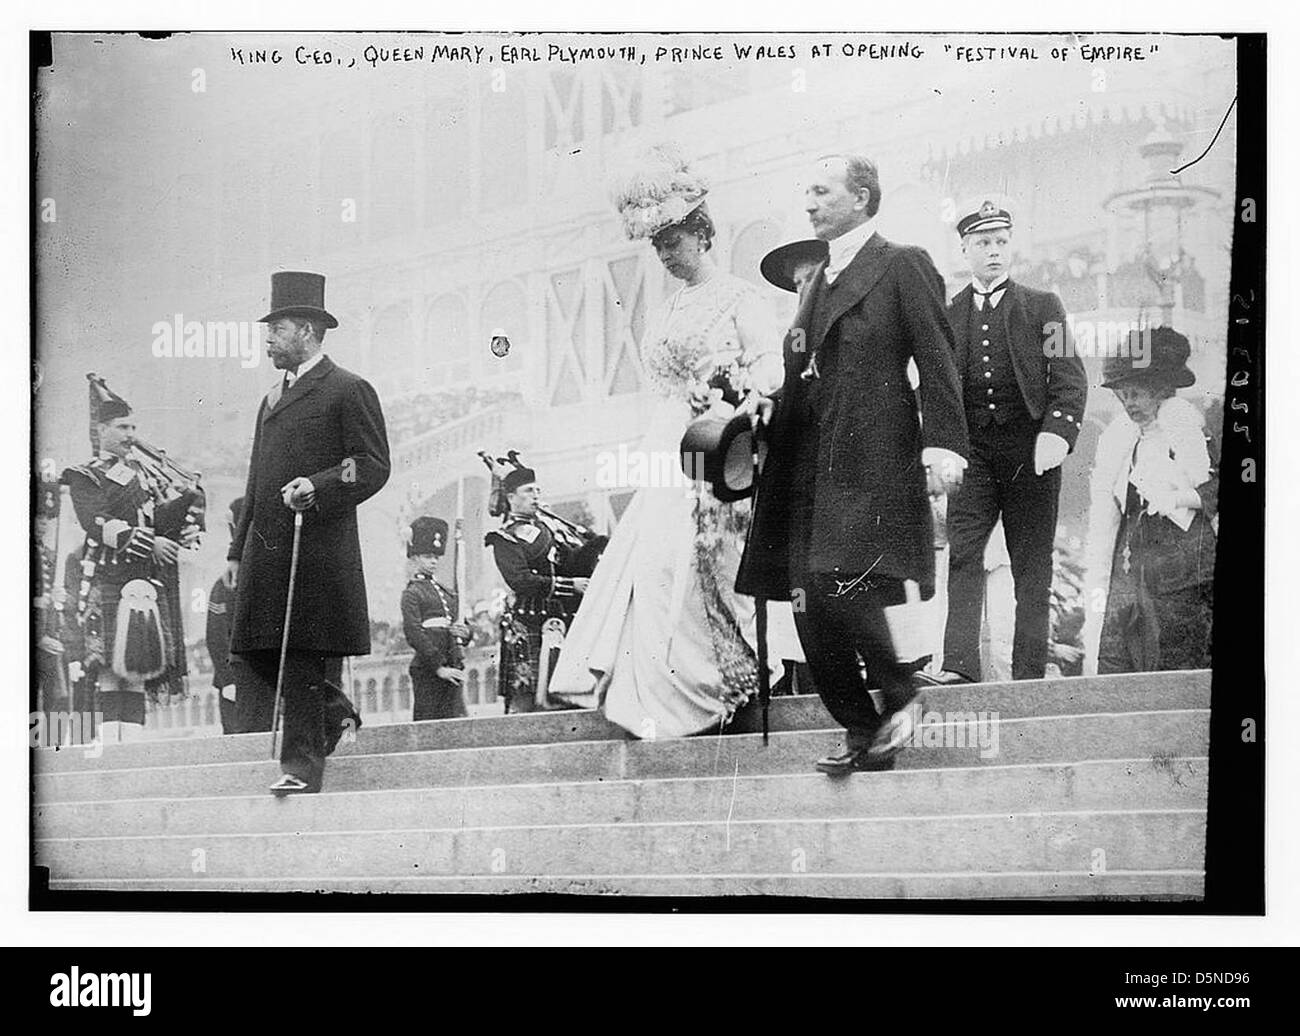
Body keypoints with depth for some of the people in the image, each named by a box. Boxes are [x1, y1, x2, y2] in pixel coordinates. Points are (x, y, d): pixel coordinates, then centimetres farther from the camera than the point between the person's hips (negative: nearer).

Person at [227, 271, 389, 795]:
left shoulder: (348, 391, -1)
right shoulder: (272, 399, 24)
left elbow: (374, 466, -8)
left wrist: (317, 486, -22)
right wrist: (238, 550, 19)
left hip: (318, 549, -8)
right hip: (266, 550, 8)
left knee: (304, 658, -8)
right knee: (258, 652, 5)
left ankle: (302, 766, -3)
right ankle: (334, 711, 26)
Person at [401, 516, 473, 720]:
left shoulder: (445, 592, 19)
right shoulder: (412, 593, -3)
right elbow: (414, 634, -12)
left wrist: (465, 632, 0)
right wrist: (438, 667, -15)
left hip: (452, 670, 6)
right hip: (427, 670, -6)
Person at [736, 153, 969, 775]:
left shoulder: (902, 265, 1)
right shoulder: (816, 281, 23)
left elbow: (937, 362, -7)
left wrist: (942, 443, -17)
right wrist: (772, 405, 7)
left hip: (869, 460, -7)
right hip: (807, 462, 8)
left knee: (838, 584, -20)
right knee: (810, 606, 2)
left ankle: (899, 696, 2)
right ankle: (864, 734, 12)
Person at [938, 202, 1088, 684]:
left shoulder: (1043, 306, 10)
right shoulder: (946, 316, 14)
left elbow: (1070, 376, 2)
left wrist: (1057, 431, -14)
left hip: (1030, 448, -1)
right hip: (970, 449, 1)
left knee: (1033, 568, 1)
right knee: (962, 555, -13)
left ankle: (1029, 675, 4)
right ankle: (960, 667, -20)